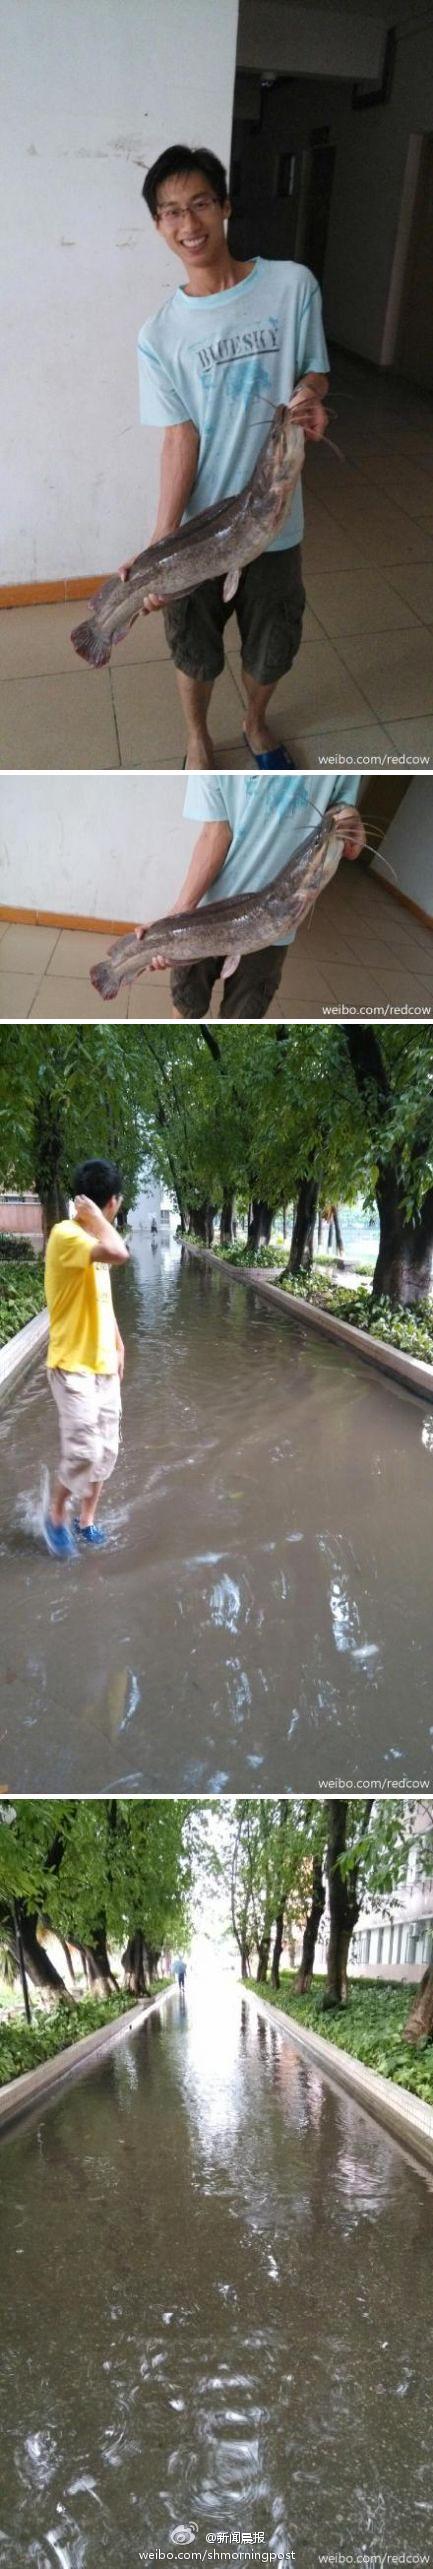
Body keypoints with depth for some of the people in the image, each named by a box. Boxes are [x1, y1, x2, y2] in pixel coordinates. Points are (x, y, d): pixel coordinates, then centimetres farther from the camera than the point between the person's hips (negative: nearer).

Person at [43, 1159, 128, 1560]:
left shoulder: (92, 1238, 10)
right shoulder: (65, 1235, -19)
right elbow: (118, 1253, -38)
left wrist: (119, 1346, 19)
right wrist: (93, 1215, -24)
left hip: (103, 1364, 8)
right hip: (73, 1365, -8)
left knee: (106, 1449, 10)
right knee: (84, 1450, -12)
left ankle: (86, 1520, 25)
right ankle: (56, 1515, 10)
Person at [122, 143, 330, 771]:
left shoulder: (292, 284, -6)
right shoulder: (160, 335, -8)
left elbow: (314, 369, 7)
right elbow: (180, 438, -12)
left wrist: (310, 396, -19)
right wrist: (159, 546, -24)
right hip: (198, 526, -1)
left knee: (271, 647, 17)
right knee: (195, 650, 15)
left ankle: (257, 723, 48)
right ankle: (198, 738, 43)